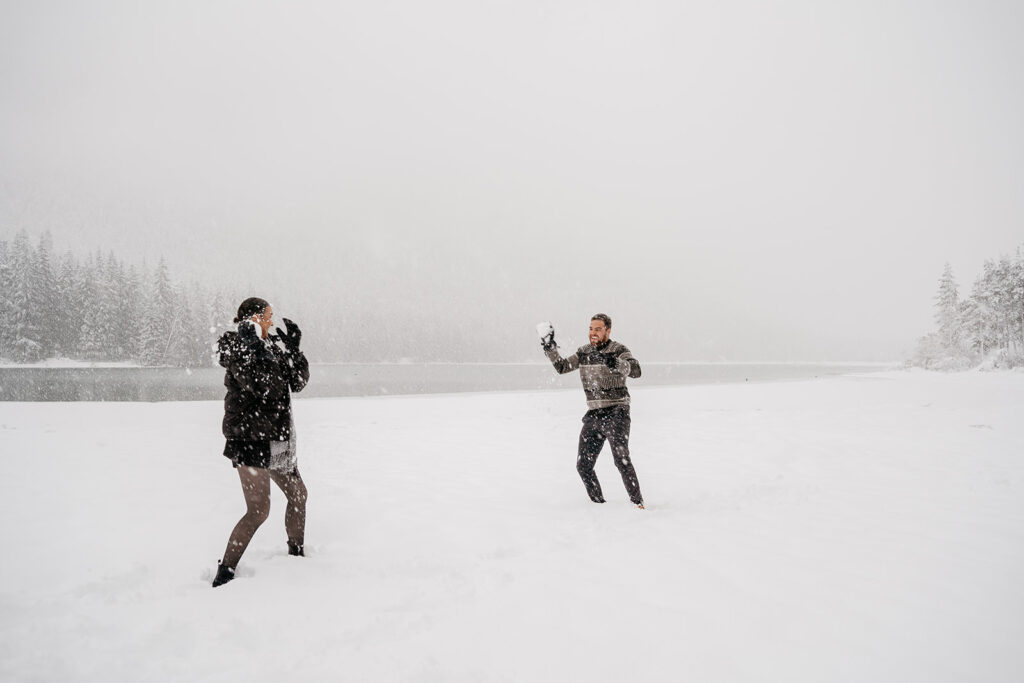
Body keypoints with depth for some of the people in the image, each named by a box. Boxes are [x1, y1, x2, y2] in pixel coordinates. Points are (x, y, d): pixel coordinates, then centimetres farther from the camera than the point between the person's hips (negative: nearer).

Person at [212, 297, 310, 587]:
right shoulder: (238, 350, -14)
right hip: (249, 442, -9)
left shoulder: (270, 348, 10)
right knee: (259, 509, -8)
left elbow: (298, 383, 8)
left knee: (297, 494, 19)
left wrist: (293, 348, -1)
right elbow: (263, 387, -28)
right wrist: (255, 346, -28)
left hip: (276, 441, 9)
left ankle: (296, 552, 37)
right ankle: (224, 572, 4)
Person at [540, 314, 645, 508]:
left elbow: (635, 370, -25)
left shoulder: (618, 350, -8)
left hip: (616, 413, -6)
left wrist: (616, 363, -43)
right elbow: (562, 367, 19)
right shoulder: (584, 352, 10)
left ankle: (638, 502, -8)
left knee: (621, 459, -19)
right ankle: (598, 502, 19)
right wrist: (549, 346, 9)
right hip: (594, 415, 6)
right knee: (583, 465, 4)